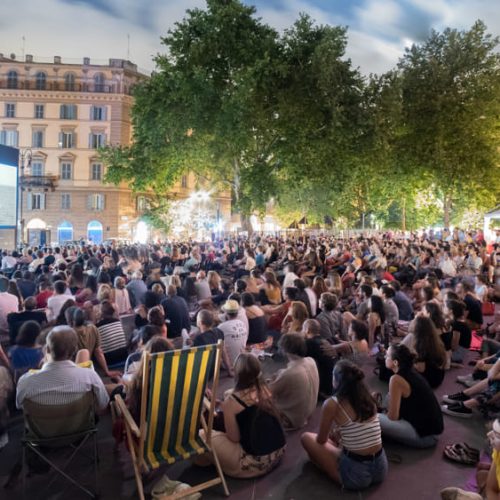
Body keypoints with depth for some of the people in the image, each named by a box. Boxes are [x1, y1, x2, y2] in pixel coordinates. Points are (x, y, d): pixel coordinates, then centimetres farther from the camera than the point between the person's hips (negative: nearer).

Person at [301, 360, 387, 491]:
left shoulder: (332, 404, -15)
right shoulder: (368, 399, 2)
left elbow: (321, 440, 2)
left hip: (355, 474, -7)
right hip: (380, 469, 7)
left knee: (306, 437, 10)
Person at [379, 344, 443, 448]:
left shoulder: (396, 379, -20)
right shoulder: (411, 372, 5)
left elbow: (393, 417, -14)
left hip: (425, 436, -9)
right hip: (432, 428, 9)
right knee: (390, 397, 14)